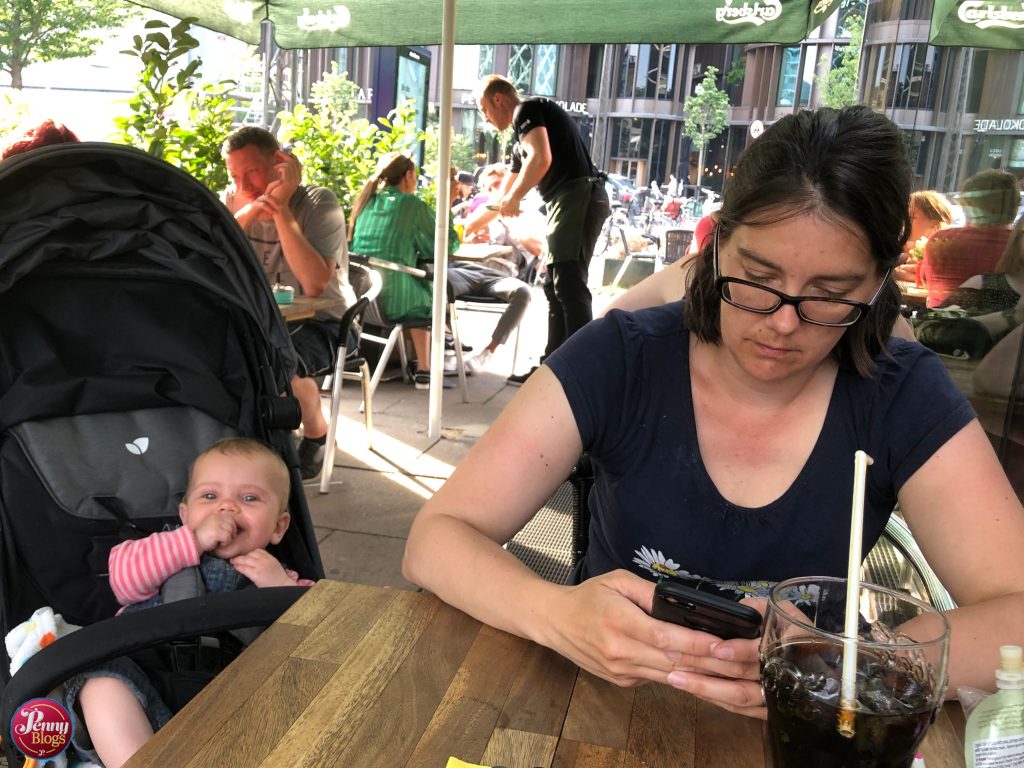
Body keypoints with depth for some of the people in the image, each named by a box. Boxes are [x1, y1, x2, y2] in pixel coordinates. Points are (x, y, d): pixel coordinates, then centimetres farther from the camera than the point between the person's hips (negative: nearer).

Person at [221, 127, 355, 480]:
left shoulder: (319, 203, -14)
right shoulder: (234, 200, 0)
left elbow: (315, 284, -29)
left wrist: (281, 211, -26)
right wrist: (247, 213, -26)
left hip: (323, 321, -5)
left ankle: (316, 433, -2)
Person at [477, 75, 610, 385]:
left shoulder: (527, 110, 0)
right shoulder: (522, 142, 28)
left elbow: (542, 159, -18)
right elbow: (504, 197, 34)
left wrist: (514, 199, -6)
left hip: (579, 197, -10)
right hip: (573, 203, 10)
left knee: (569, 286, -15)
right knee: (556, 287, 10)